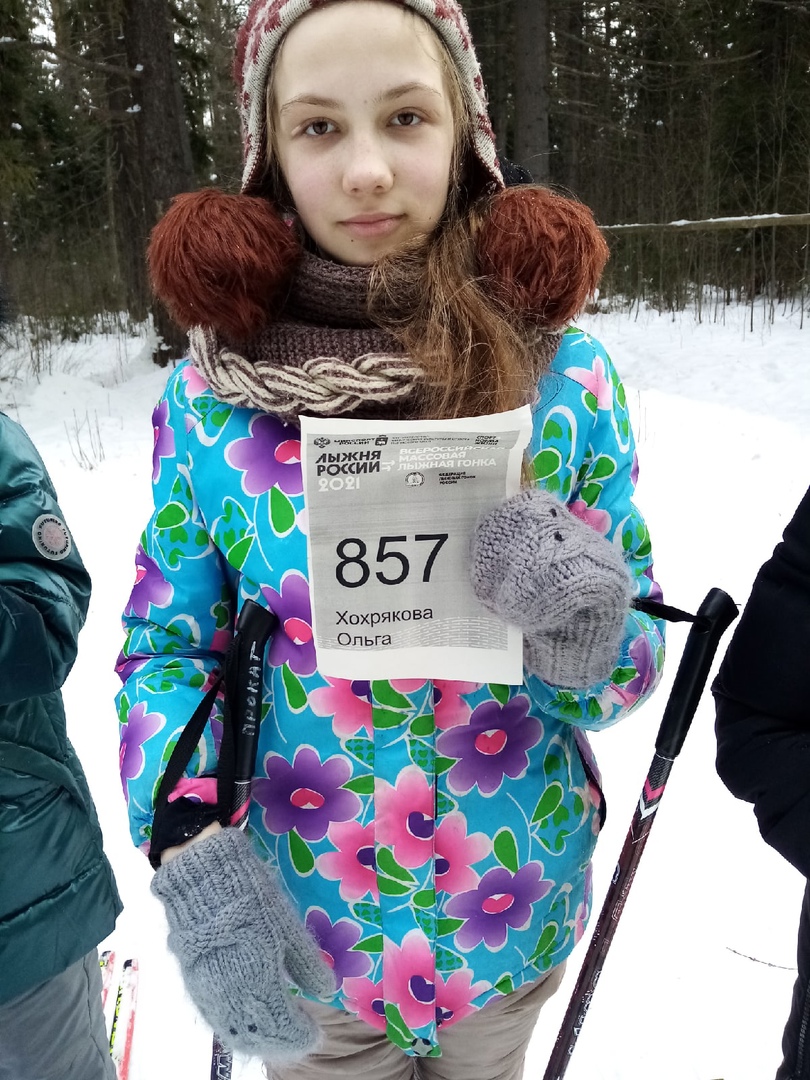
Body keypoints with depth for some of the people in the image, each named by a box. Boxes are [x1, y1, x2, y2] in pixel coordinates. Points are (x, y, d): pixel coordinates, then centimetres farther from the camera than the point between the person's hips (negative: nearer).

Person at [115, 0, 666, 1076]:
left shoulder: (563, 372, -11)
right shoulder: (210, 393, -12)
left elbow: (634, 665, -6)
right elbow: (165, 650, -4)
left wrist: (588, 636, -28)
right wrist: (188, 850, -19)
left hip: (516, 921, 1)